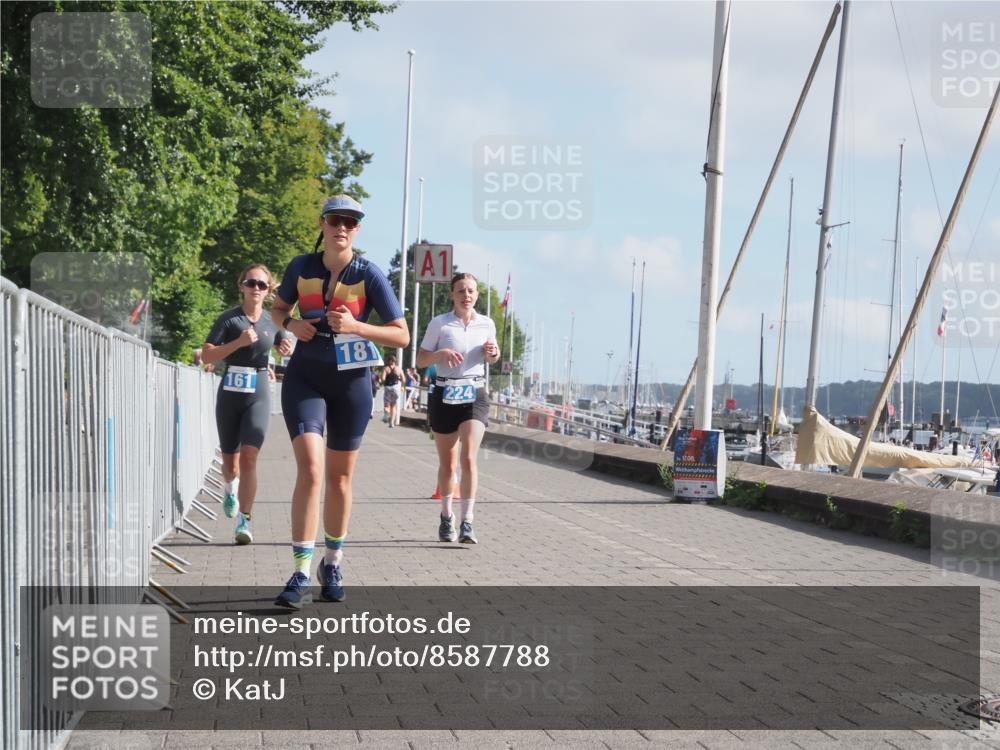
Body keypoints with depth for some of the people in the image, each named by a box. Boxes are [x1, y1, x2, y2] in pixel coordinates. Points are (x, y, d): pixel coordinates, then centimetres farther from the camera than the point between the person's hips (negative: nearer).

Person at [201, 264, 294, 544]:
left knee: (249, 458, -16)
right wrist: (238, 342, -22)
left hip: (258, 397, 0)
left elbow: (286, 349, 20)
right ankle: (230, 489, 48)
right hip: (229, 396, 0)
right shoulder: (228, 319, -3)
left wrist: (287, 349, -5)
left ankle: (244, 522, -15)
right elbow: (206, 356, -10)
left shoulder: (273, 323, 5)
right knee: (230, 462, 12)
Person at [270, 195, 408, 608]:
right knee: (310, 468, -17)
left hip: (351, 382, 0)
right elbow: (277, 308, 17)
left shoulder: (369, 274, -8)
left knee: (339, 477, 11)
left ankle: (332, 564, 29)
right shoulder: (301, 267, -1)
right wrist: (290, 323, -6)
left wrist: (356, 326, -22)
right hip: (305, 377, 0)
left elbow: (402, 335, -7)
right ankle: (301, 574, -17)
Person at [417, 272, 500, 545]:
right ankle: (446, 517, 30)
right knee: (447, 463, 9)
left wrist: (493, 353, -2)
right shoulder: (439, 323, -2)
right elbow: (420, 360, -1)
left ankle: (467, 523, -18)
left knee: (469, 458, -16)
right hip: (445, 396, 0)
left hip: (475, 395, 0)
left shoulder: (487, 324, 6)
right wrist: (441, 353, -20)